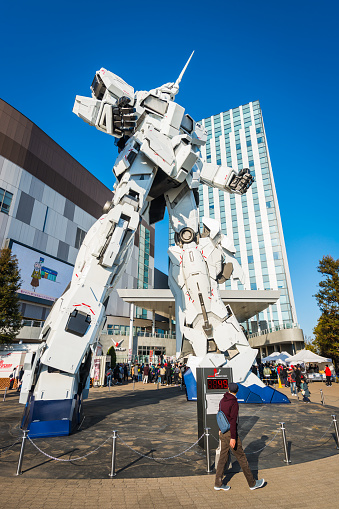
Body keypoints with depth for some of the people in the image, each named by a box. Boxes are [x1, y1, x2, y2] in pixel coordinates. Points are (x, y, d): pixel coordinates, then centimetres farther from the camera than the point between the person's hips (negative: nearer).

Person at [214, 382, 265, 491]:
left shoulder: (222, 401, 5)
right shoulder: (234, 403, -19)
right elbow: (233, 421, -22)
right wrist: (233, 438, -19)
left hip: (223, 433, 7)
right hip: (230, 433, -7)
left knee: (223, 457, 14)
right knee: (241, 458, 7)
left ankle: (218, 484, 20)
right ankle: (252, 483, 23)